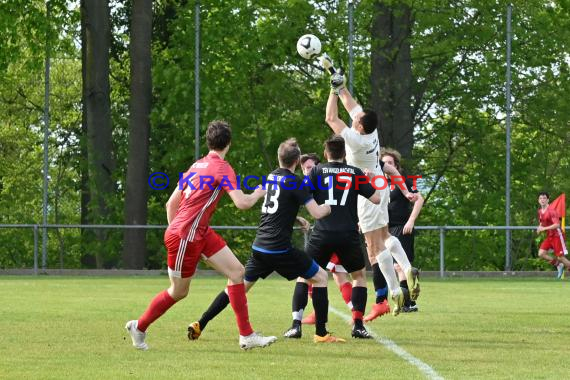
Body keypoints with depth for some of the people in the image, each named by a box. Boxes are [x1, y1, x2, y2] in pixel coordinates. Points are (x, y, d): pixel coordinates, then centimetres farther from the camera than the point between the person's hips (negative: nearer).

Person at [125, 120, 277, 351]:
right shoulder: (222, 167, -15)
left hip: (201, 233, 9)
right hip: (186, 236, -9)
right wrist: (258, 193, -3)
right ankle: (139, 327, 27)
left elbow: (171, 203, 15)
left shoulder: (198, 165, 11)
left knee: (237, 272, 1)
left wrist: (174, 231, 23)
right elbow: (242, 203, -22)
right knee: (178, 292, 7)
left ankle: (246, 336, 1)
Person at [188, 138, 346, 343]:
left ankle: (199, 325, 10)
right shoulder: (295, 182, -10)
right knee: (320, 277, 6)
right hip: (280, 248, -7)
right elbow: (317, 213, -13)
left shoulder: (271, 177, 12)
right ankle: (321, 333, 1)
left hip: (259, 247, 7)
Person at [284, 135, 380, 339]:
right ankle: (358, 325, 9)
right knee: (359, 275, 21)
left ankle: (296, 324, 0)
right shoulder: (355, 173, 7)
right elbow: (376, 198, 7)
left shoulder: (317, 171, 3)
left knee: (304, 275, 14)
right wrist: (371, 182, 25)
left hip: (322, 233, -1)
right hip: (349, 235, 1)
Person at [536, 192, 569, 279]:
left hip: (557, 236, -8)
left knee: (561, 257, -8)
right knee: (541, 253, -7)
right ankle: (558, 265, 9)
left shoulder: (551, 211, -17)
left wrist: (544, 228, -27)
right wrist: (540, 228, 2)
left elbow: (557, 225, -26)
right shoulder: (540, 212, 9)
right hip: (549, 236, 8)